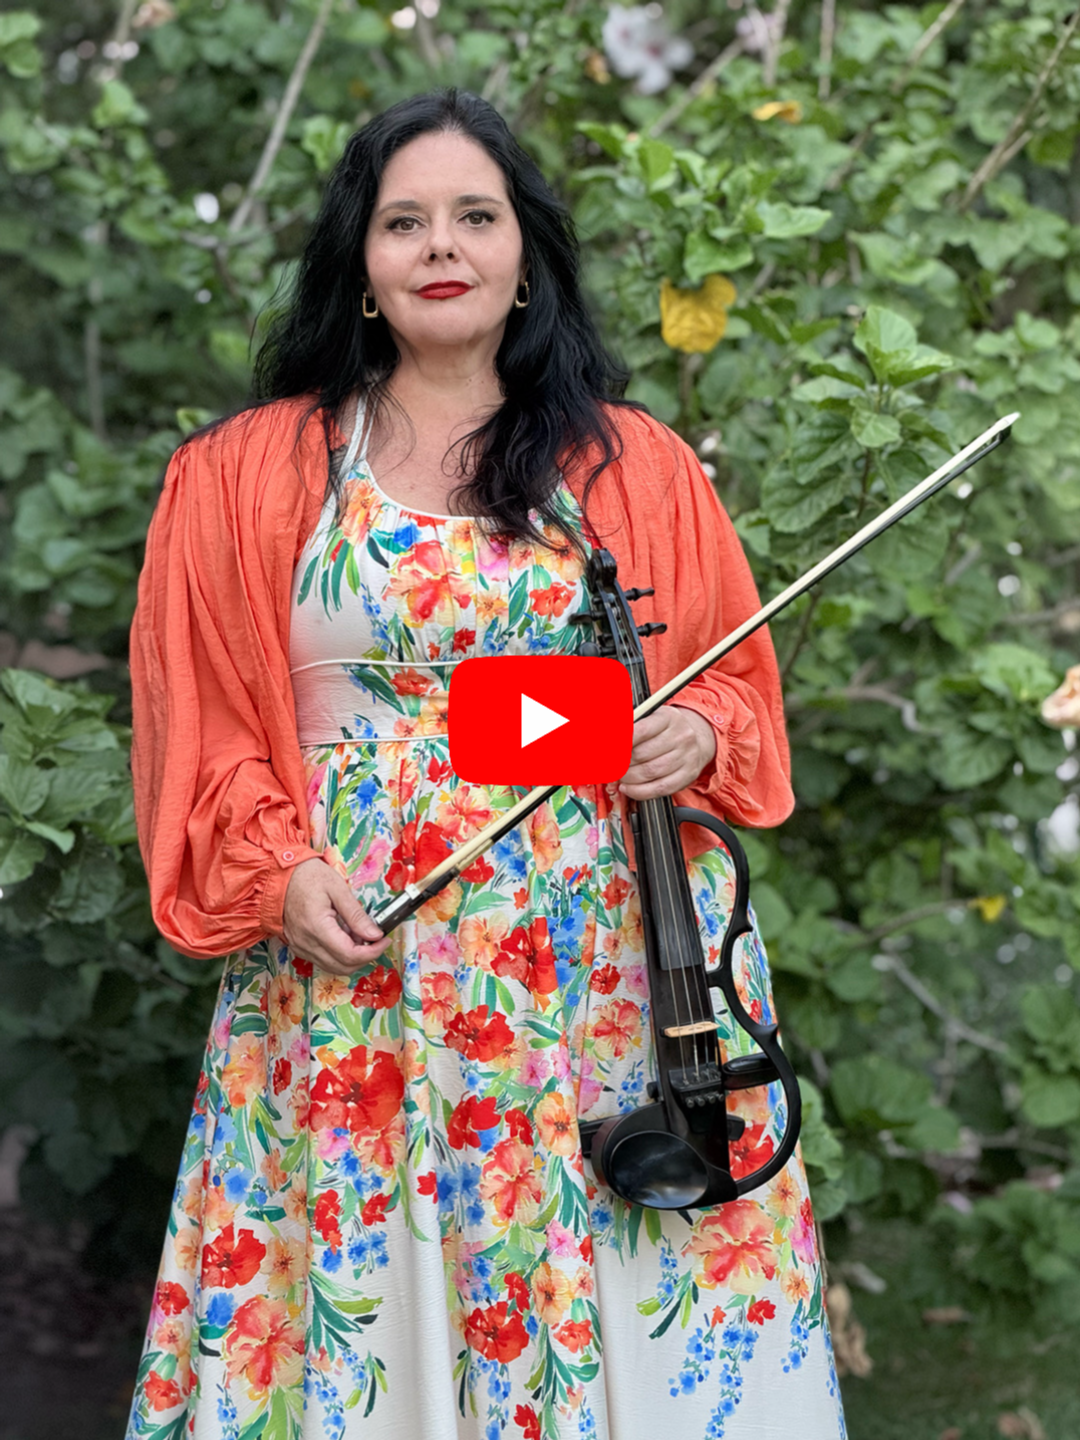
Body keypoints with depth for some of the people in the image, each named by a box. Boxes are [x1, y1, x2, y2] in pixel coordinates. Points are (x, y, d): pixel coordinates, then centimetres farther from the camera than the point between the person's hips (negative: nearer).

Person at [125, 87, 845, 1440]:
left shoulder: (638, 465, 8)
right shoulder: (249, 473, 6)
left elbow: (739, 680, 15)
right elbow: (200, 723, 8)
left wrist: (700, 735, -7)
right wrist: (274, 873, -7)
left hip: (599, 971, 1)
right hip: (351, 973, 0)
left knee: (592, 1277, 1)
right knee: (362, 1278, 1)